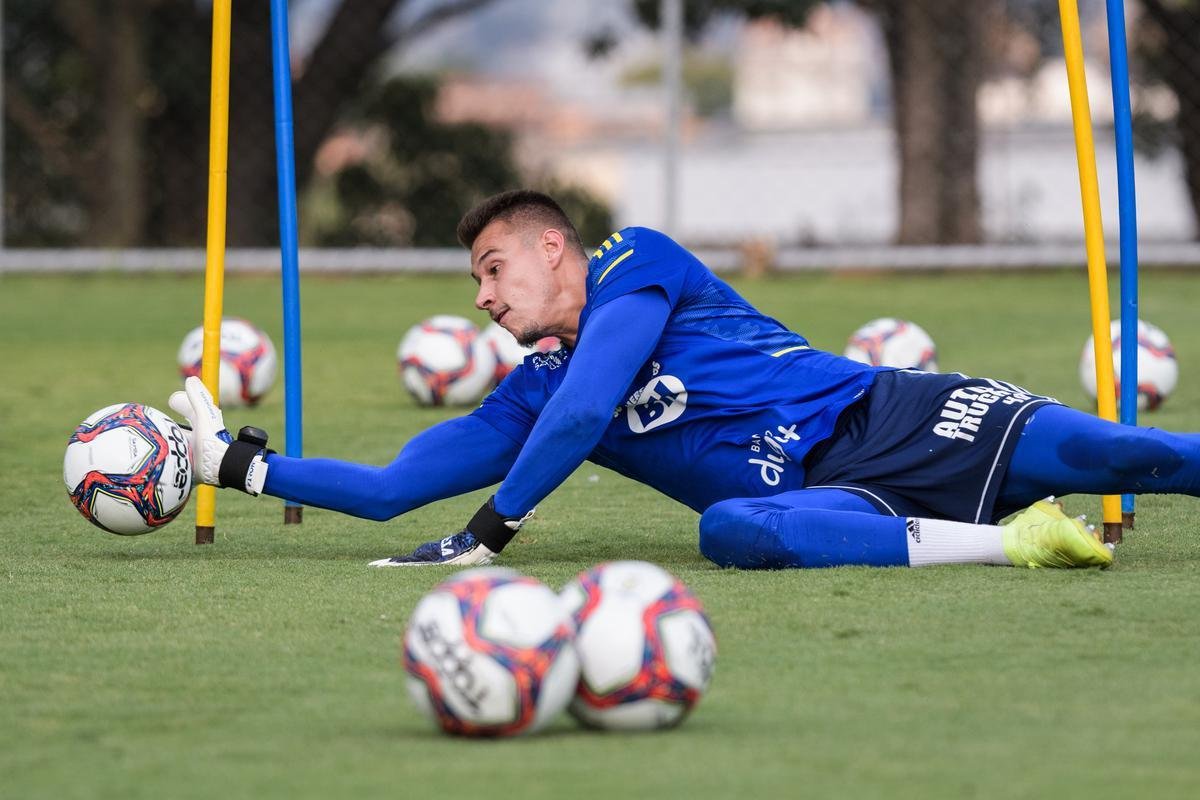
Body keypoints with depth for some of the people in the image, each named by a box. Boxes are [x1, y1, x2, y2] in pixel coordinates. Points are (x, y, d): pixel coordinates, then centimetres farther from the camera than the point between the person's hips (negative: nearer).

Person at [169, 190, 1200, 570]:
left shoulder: (637, 263, 2)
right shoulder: (528, 400, 20)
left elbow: (586, 409, -12)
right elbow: (389, 488, 22)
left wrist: (493, 529, -9)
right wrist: (243, 463, 18)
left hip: (891, 420, -4)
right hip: (823, 504, 4)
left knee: (1098, 451, -26)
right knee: (732, 530, -32)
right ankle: (1003, 542, -35)